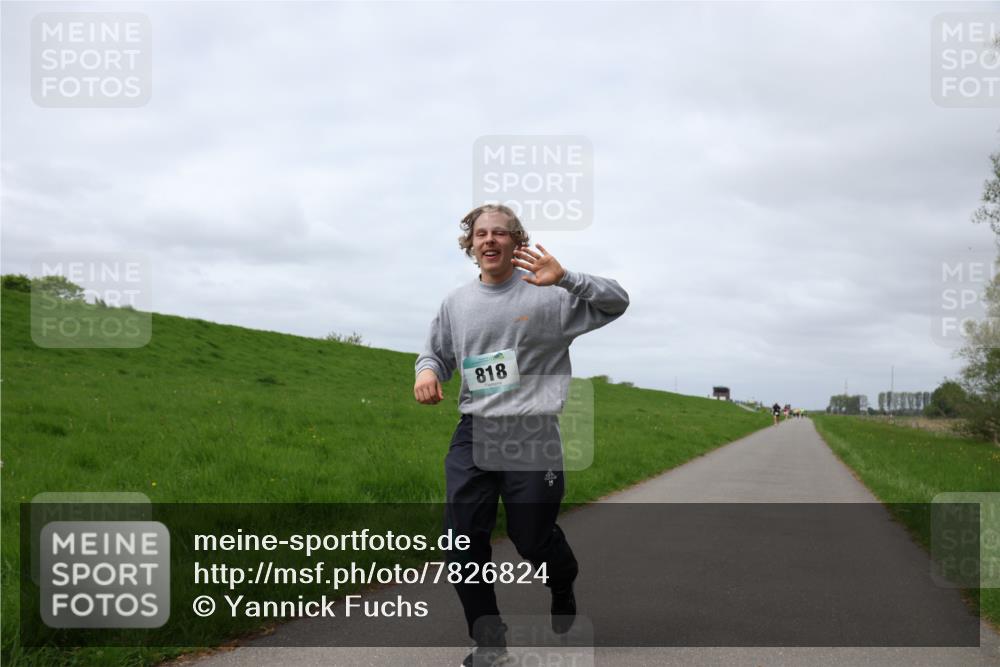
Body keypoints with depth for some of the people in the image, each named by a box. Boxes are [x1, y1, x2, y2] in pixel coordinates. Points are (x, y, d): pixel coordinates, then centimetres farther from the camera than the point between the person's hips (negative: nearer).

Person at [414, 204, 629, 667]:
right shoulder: (456, 303, 11)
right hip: (472, 434, 4)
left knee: (532, 538, 2)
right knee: (464, 538, -4)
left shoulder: (547, 294, -4)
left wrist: (564, 279, -25)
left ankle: (563, 584, 40)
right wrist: (427, 371, -3)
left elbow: (616, 302, -9)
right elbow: (437, 354, 22)